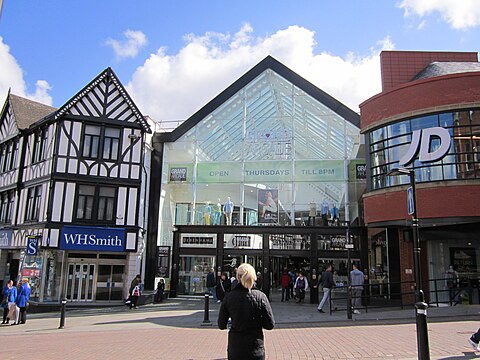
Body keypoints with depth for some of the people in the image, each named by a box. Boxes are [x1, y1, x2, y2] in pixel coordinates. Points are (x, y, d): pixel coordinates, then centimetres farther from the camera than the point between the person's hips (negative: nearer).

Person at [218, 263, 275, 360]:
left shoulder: (229, 297, -9)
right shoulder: (260, 296, -12)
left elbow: (221, 325, -3)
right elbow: (270, 325, -8)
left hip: (234, 347, 1)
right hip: (256, 349, -1)